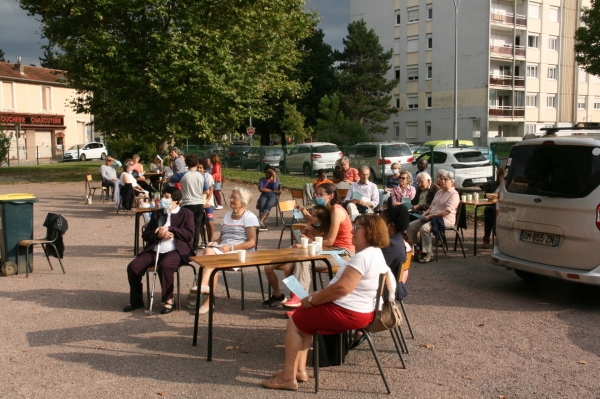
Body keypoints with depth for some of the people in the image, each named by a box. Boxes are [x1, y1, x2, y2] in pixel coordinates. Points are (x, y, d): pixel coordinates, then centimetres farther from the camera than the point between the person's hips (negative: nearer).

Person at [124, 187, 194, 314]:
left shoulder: (186, 214, 9)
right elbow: (145, 235, 16)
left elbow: (189, 234, -5)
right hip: (155, 250, 5)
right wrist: (158, 234, -6)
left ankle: (169, 300, -16)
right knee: (133, 266, -16)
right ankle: (136, 301, 3)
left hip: (176, 250, -5)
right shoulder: (157, 214, 23)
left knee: (164, 265, -36)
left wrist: (169, 229, -11)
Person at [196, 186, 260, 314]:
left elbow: (252, 242, -10)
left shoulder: (249, 217, -1)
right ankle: (204, 285, -43)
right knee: (209, 250, -28)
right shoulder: (227, 216, 22)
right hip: (224, 249, 6)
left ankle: (208, 298, -30)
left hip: (241, 252, -6)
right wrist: (216, 243, 1)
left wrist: (231, 248, -19)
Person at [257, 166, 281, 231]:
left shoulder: (276, 179, 13)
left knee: (268, 205, -35)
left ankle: (261, 221, -57)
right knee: (262, 206, -34)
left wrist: (274, 176, -8)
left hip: (273, 196, -1)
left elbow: (275, 188, -8)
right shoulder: (262, 179, 14)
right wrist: (273, 191, -9)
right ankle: (262, 225, -48)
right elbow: (261, 189, -5)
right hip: (264, 196, 1)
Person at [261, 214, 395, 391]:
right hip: (359, 310, 10)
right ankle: (299, 370, 16)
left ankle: (288, 377, 8)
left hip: (346, 312, -10)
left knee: (295, 322, 4)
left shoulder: (363, 256, -24)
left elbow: (341, 288, -30)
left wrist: (312, 300, -15)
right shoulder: (377, 253, 10)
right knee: (303, 319, 20)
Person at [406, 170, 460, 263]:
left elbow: (447, 211, -18)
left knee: (424, 227, -33)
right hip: (432, 217, 9)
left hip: (445, 219, -9)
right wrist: (425, 213, 3)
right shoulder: (439, 192, 21)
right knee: (411, 226, -6)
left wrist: (431, 215, -20)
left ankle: (428, 255, -24)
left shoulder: (454, 194, -7)